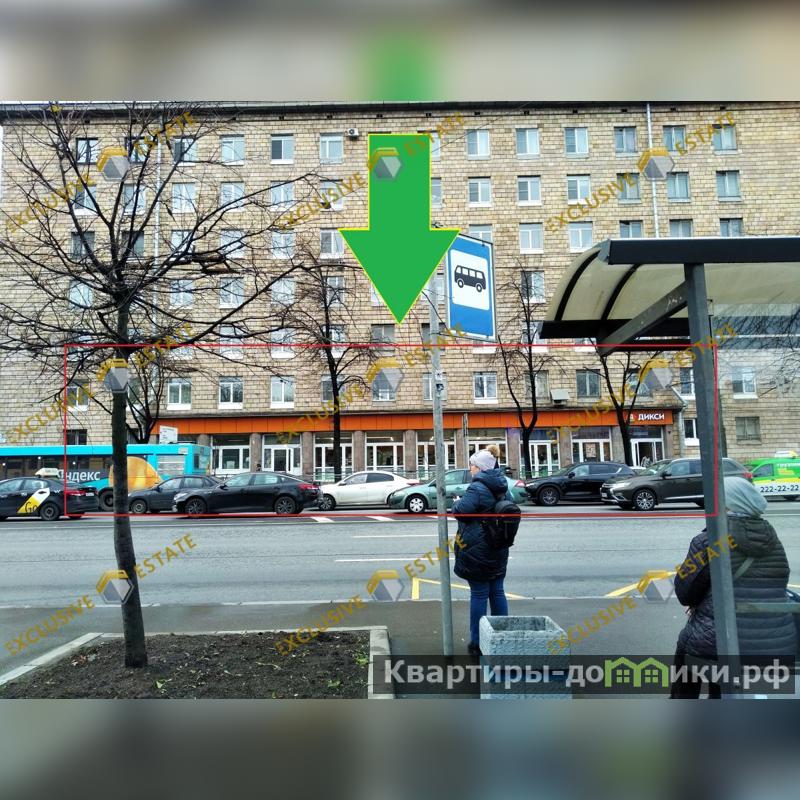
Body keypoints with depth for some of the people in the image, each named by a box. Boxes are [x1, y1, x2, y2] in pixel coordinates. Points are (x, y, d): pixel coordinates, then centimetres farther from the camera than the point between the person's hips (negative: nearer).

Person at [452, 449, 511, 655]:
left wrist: (457, 502, -2)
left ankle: (477, 642, 9)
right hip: (499, 551, 8)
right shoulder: (502, 488, 9)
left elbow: (461, 511, -24)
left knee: (479, 594, 0)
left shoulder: (477, 488, -18)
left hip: (477, 551, -7)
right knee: (497, 592, 14)